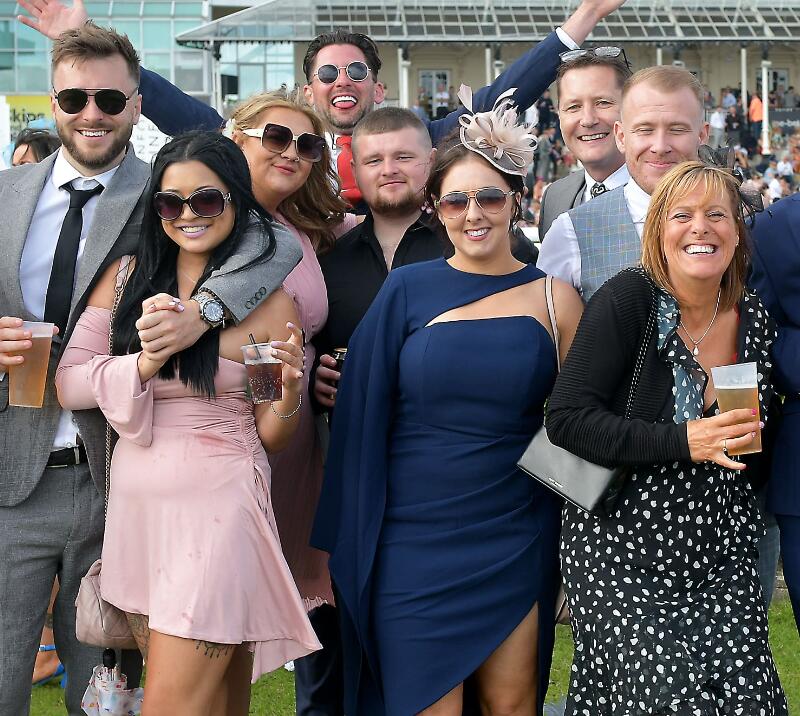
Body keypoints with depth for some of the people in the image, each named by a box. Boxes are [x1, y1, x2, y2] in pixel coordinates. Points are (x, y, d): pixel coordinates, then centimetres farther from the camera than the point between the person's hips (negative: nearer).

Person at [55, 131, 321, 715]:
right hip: (135, 508, 4)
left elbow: (271, 437, 1)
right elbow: (68, 384, 0)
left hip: (218, 511, -4)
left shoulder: (270, 303, -4)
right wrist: (144, 363, -15)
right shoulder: (125, 278, 6)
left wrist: (289, 391, -19)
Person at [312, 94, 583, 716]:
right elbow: (364, 417, 3)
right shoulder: (408, 290, 0)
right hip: (413, 540, 0)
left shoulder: (554, 300, 1)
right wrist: (349, 545, 2)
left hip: (516, 540, 0)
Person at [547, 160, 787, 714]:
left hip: (722, 554, 4)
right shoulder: (628, 300, -9)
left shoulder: (756, 320, 6)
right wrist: (683, 443, -21)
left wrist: (750, 437, 1)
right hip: (622, 553, -4)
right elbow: (567, 418, -15)